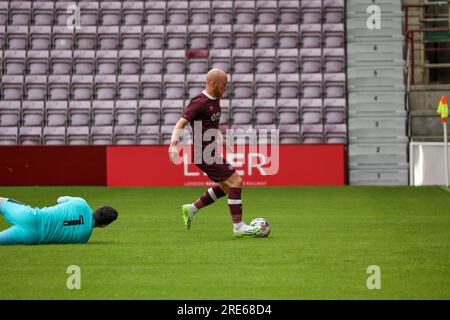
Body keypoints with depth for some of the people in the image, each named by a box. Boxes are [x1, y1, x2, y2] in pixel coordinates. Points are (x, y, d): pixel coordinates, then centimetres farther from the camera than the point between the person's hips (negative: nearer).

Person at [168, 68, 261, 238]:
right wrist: (174, 143, -35)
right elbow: (181, 123, -22)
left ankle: (192, 209, 24)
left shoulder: (215, 100, 12)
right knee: (235, 181, -12)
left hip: (210, 152, 10)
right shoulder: (200, 102, -17)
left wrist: (220, 139, 22)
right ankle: (238, 226, -9)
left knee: (226, 187, 16)